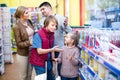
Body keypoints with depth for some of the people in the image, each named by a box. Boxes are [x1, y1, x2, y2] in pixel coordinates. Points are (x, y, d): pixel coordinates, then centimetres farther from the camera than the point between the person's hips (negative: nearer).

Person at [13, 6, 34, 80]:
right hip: (23, 54, -5)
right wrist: (30, 42, -28)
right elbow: (19, 44, -16)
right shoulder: (16, 27, -18)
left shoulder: (29, 22, -1)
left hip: (31, 51, 6)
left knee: (29, 74, 19)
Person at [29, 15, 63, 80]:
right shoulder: (38, 35, -17)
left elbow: (51, 49, 7)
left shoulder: (51, 34, 2)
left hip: (48, 62, 6)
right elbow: (39, 51, -20)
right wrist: (52, 49, -26)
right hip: (39, 63, -6)